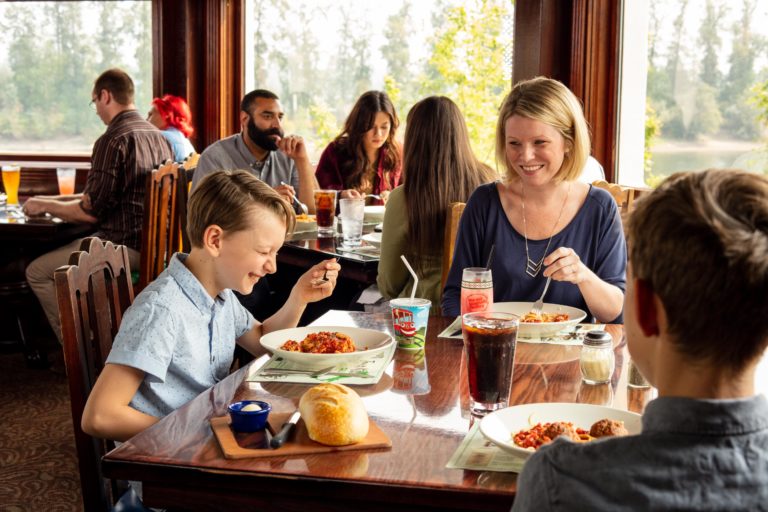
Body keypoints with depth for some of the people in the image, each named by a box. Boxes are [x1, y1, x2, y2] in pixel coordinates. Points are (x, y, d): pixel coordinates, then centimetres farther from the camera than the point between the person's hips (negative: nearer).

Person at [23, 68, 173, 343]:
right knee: (64, 250, 31)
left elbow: (91, 212, -15)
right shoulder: (157, 136, 11)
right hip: (154, 245, 9)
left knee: (37, 272, 4)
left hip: (124, 246, -9)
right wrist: (58, 199, 22)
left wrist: (44, 205, 2)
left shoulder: (113, 140, -17)